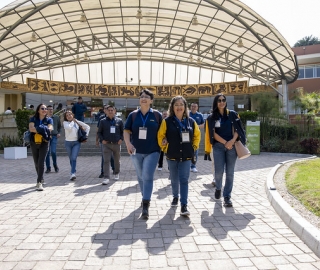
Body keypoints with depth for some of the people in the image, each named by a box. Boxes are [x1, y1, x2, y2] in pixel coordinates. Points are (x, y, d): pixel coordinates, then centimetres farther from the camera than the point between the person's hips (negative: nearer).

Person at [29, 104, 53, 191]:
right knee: (36, 163, 13)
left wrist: (37, 129, -23)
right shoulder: (33, 119, 3)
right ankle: (41, 178, 32)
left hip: (44, 143, -2)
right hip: (34, 143, 2)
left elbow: (49, 129, -15)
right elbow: (31, 128, -14)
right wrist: (42, 129, -23)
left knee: (41, 162, -13)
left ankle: (39, 182, -13)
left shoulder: (49, 120, 2)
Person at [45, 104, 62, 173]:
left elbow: (59, 126, 20)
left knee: (53, 151, -11)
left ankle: (55, 165, 14)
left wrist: (59, 133, 7)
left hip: (54, 136, 0)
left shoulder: (56, 117, 8)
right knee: (47, 153, 3)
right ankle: (48, 168, 14)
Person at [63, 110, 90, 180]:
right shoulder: (65, 122, 0)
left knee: (74, 158, -14)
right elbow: (68, 127, -22)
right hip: (68, 143, 1)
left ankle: (73, 174, -21)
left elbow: (87, 127, 11)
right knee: (71, 159, 12)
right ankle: (73, 171, 30)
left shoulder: (78, 122, 5)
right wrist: (72, 121, -7)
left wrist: (86, 135, 4)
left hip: (76, 142, -1)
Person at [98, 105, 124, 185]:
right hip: (106, 144, -1)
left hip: (117, 144, 1)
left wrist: (121, 139, -3)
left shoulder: (119, 121, 2)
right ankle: (106, 177, -6)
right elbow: (99, 132, 8)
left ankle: (116, 173, 37)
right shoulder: (103, 121, 2)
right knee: (106, 161, -8)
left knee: (117, 160, 15)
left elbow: (123, 131, 10)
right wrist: (102, 140, -5)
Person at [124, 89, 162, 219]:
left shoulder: (157, 115, -1)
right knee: (141, 177, 16)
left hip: (152, 151, -3)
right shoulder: (133, 115, 3)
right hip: (136, 151, 3)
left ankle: (145, 206, -4)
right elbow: (126, 131, 2)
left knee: (147, 177, -8)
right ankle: (145, 198, 36)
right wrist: (128, 143, -13)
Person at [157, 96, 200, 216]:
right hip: (172, 155, 0)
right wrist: (165, 148, -5)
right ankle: (175, 197, 40)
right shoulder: (167, 121, -6)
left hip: (186, 156, 0)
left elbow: (197, 135, 13)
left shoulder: (191, 121, 1)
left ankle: (184, 205, -1)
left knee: (184, 180, -4)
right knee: (174, 179, 15)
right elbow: (160, 136, -2)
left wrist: (194, 147, 5)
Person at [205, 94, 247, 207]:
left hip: (232, 145, 1)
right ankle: (218, 188, 27)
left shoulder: (232, 114, 7)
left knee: (230, 172, 1)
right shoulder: (212, 117, 4)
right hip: (218, 146, -1)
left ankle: (227, 196, 12)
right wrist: (225, 143, -11)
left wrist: (232, 141, -14)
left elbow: (237, 130, 3)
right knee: (219, 171, -4)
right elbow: (213, 133, -2)